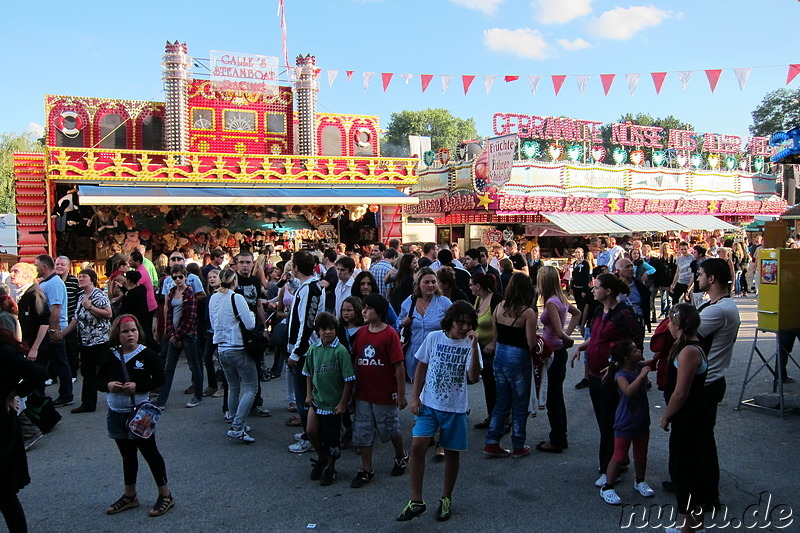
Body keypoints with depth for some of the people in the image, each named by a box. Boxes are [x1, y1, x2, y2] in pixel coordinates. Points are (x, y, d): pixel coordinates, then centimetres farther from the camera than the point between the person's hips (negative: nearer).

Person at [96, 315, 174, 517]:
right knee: (127, 455, 18)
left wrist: (138, 386, -22)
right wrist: (108, 385, -13)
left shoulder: (147, 354, -10)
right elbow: (98, 381, 8)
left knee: (150, 452, 3)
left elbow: (160, 379, -11)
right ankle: (130, 495, 33)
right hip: (116, 414, 5)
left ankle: (165, 495, 14)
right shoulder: (110, 356, 2)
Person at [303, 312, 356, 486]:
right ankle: (321, 458, 21)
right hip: (316, 399, 4)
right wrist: (309, 394, 6)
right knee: (311, 430, -7)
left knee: (332, 437, 7)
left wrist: (343, 403, -12)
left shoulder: (340, 351, -15)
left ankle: (330, 468, 28)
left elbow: (349, 380, -13)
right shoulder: (313, 349, 0)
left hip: (333, 402, -4)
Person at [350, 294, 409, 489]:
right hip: (363, 393, 5)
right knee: (363, 432, 9)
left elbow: (398, 365, -15)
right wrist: (354, 384, 10)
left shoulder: (390, 335, -16)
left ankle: (401, 456, 39)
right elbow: (356, 360, 10)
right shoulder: (361, 332, 2)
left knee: (390, 429, 13)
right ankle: (367, 470, 22)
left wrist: (401, 393, -14)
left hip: (385, 394, -5)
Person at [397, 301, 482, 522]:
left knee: (451, 453, 10)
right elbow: (421, 368, 5)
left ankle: (446, 499, 32)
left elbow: (473, 377, -18)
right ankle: (416, 501, 3)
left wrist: (474, 346, -24)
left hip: (455, 408, 0)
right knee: (417, 446, -10)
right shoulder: (434, 338, -3)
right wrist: (415, 397, 0)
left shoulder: (470, 345, -6)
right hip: (428, 404, 1)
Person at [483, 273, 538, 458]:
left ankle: (492, 443, 17)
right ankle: (518, 447, 22)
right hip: (518, 358, -5)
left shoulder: (500, 307, -1)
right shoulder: (527, 312, -18)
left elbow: (495, 335, 6)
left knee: (502, 401, 17)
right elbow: (531, 343, -17)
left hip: (500, 355, 6)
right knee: (519, 405, 11)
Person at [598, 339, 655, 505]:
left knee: (641, 455, 20)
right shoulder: (621, 375, -24)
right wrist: (641, 375, -39)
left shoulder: (640, 366, -3)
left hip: (642, 422, 7)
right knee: (619, 457, 0)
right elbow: (629, 391, -41)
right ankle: (607, 488, 12)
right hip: (625, 424, -7)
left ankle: (640, 482, 42)